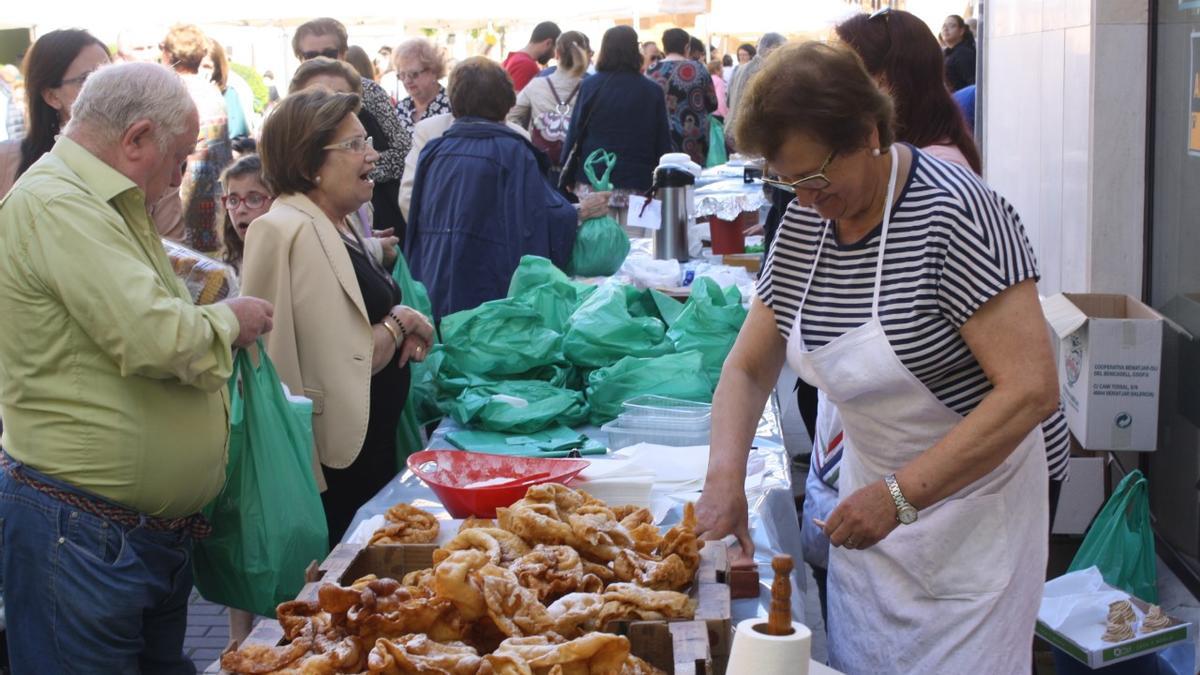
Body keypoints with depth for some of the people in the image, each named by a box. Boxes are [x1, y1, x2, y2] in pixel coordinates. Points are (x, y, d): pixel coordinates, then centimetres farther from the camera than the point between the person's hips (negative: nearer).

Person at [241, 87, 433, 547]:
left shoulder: (335, 226, 10)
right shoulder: (299, 234, -21)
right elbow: (342, 366, -25)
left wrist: (402, 333, 5)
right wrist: (400, 322, -9)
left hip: (371, 448, 10)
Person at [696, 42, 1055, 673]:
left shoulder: (954, 213, -23)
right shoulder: (804, 223, -1)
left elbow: (1031, 389, -27)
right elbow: (748, 367, 6)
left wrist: (900, 495, -27)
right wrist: (724, 474, -12)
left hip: (968, 510, -6)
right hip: (872, 503, 7)